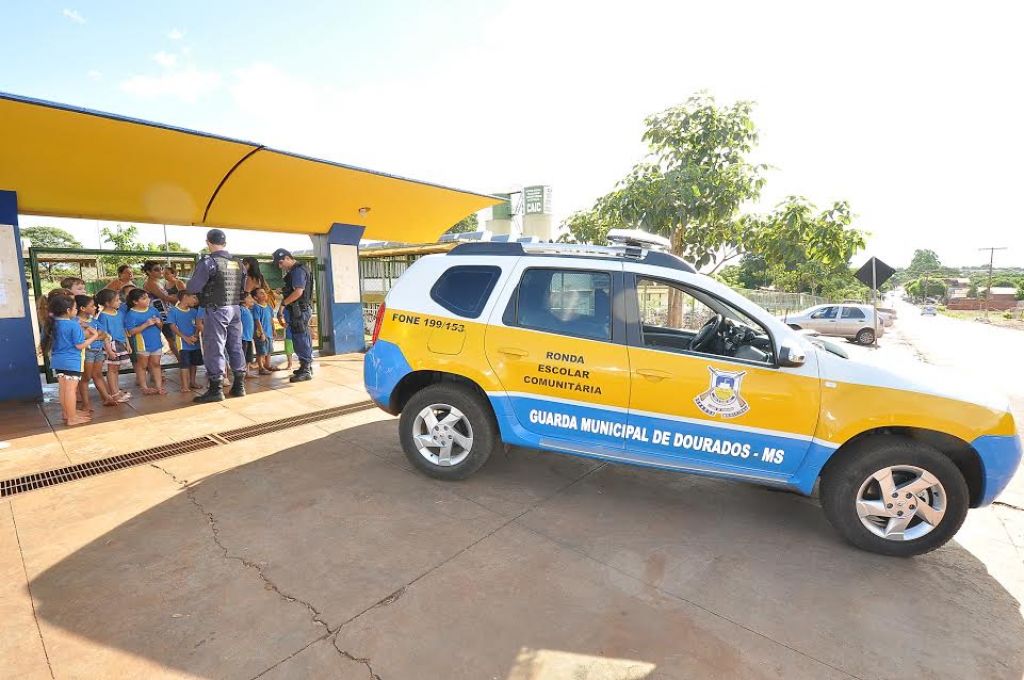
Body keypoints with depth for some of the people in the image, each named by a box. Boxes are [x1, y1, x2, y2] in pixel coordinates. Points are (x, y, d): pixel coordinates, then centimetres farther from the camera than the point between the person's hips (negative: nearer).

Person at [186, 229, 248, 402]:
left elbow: (193, 287, -12)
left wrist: (186, 286, 10)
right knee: (236, 346, 10)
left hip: (216, 310, -6)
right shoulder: (238, 263, 9)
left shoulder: (209, 261, -10)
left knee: (214, 348, -1)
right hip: (235, 309, 6)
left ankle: (216, 389, 2)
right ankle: (239, 386, 17)